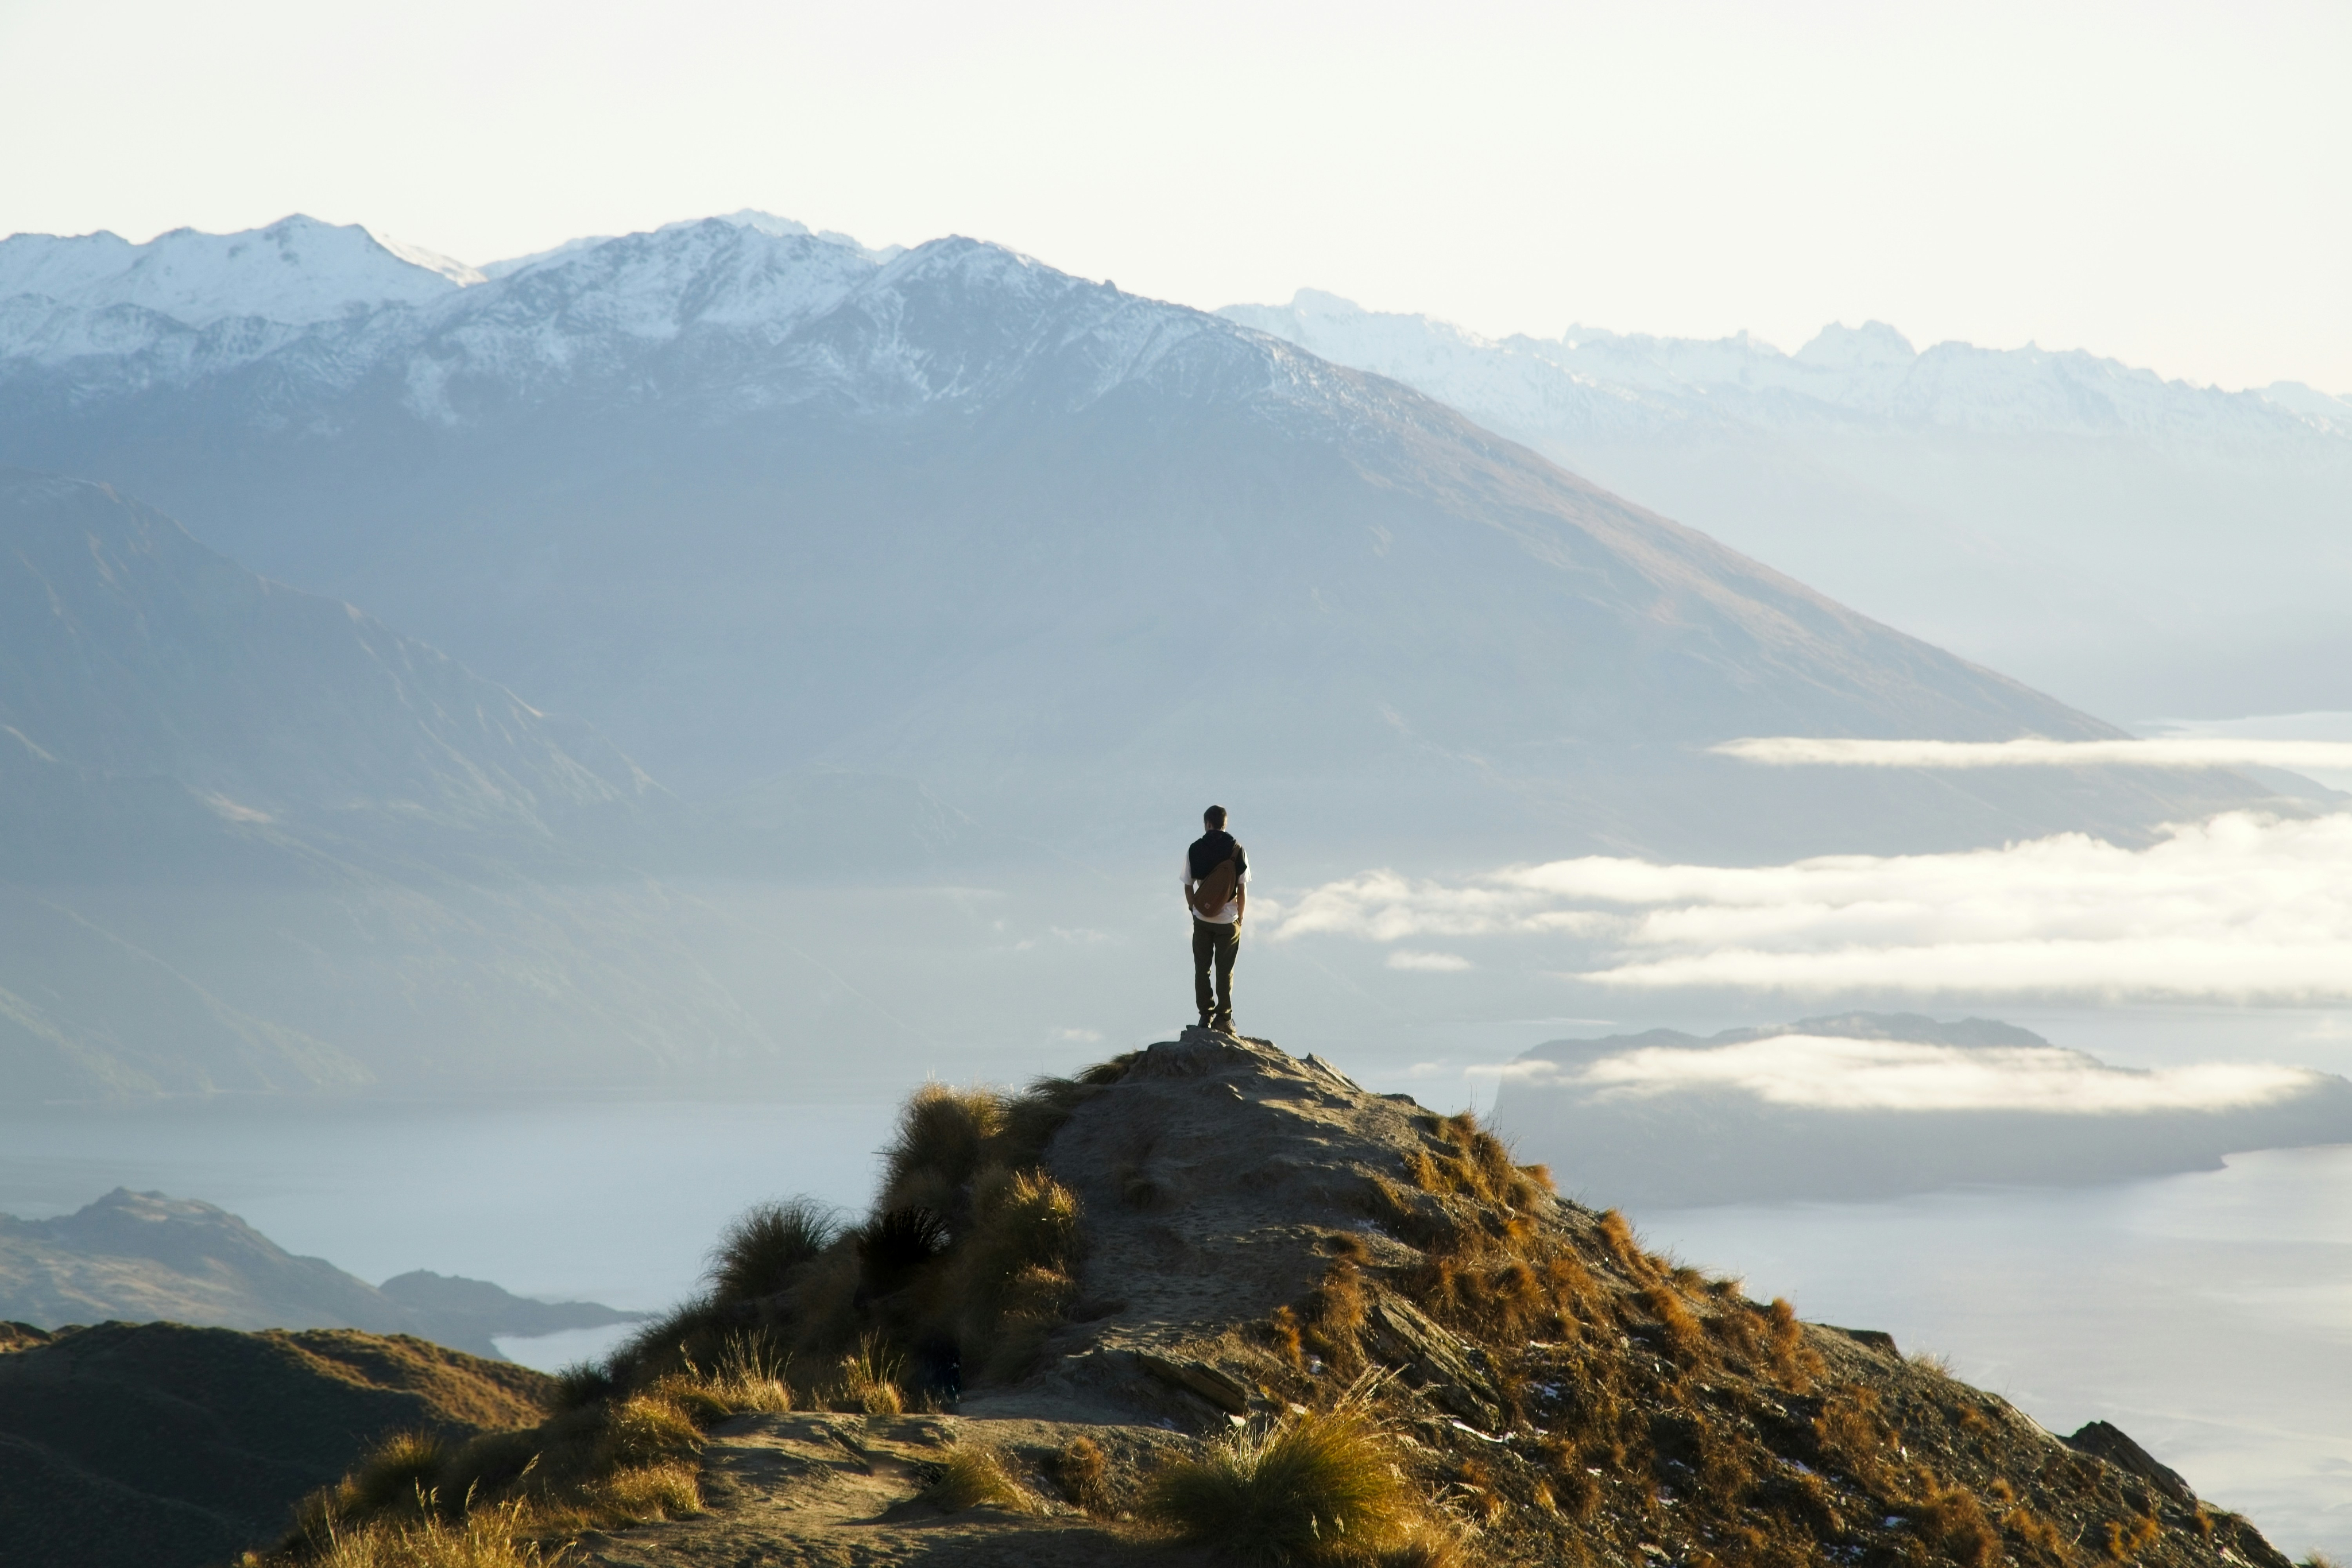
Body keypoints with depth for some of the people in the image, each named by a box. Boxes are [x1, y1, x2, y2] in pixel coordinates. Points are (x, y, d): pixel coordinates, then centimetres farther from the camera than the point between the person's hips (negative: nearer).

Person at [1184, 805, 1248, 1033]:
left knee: (1202, 969, 11)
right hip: (1228, 920, -1)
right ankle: (1224, 1017, 6)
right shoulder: (1236, 849, -7)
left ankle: (1206, 1015, 10)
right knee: (1225, 971, 7)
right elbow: (1242, 888, -6)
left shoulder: (1195, 849, -4)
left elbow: (1188, 885, 0)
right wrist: (1240, 916, 7)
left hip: (1202, 920, 1)